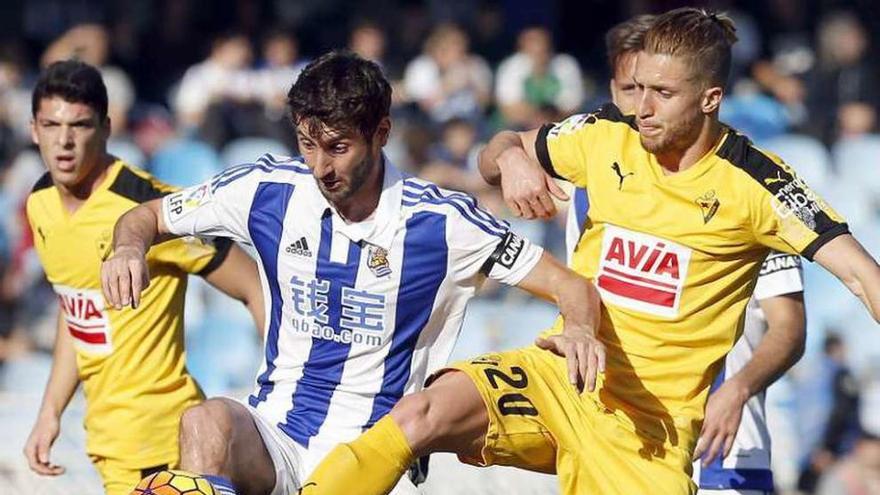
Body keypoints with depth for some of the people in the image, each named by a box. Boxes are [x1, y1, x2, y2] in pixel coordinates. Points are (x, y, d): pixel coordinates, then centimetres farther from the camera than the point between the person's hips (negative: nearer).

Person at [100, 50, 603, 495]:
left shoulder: (440, 220, -8)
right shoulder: (271, 189, -2)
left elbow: (572, 288, -3)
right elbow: (146, 218, 12)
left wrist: (579, 330, -26)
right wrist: (129, 249, -11)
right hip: (275, 427, 1)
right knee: (206, 423, -32)